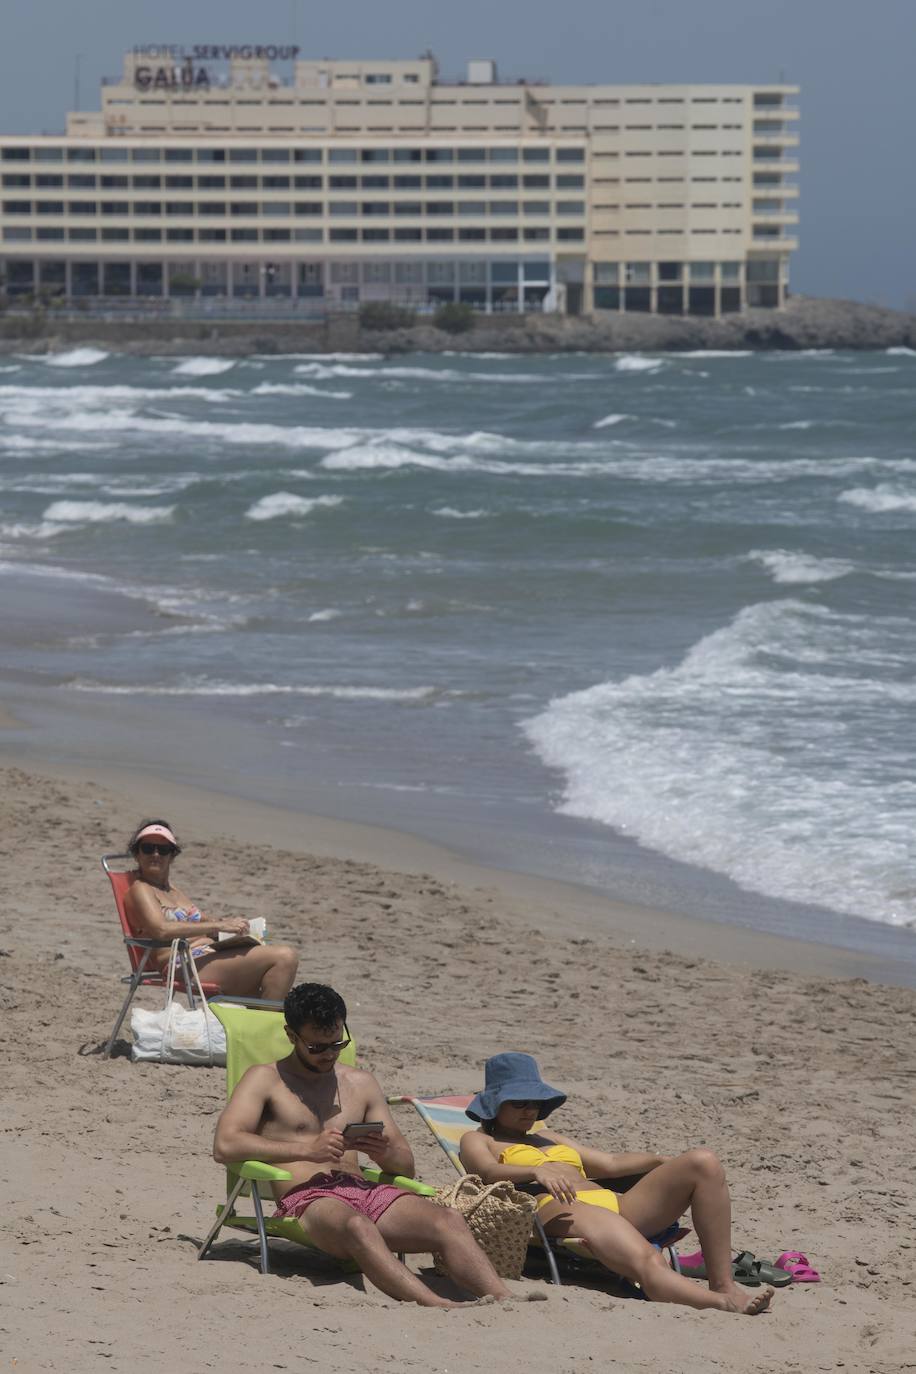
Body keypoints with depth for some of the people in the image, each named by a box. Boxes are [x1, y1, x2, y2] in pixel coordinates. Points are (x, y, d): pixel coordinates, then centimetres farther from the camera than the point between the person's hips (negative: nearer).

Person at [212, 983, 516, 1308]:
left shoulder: (360, 1084, 26)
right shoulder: (266, 1080, 12)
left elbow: (406, 1167, 24)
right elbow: (225, 1146, -6)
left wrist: (385, 1151, -2)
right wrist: (307, 1149, -12)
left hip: (364, 1191, 6)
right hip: (306, 1197, -6)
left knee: (449, 1221, -25)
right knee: (357, 1225, -41)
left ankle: (504, 1301, -45)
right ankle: (436, 1306, -61)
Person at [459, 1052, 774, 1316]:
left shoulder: (547, 1138, 40)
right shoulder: (478, 1141, 19)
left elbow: (610, 1163, 34)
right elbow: (487, 1170, -5)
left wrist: (664, 1162, 17)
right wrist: (537, 1172, -25)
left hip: (614, 1203, 8)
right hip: (563, 1211, -8)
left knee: (703, 1163, -14)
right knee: (647, 1263, -38)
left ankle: (723, 1285, -23)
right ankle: (724, 1304, -63)